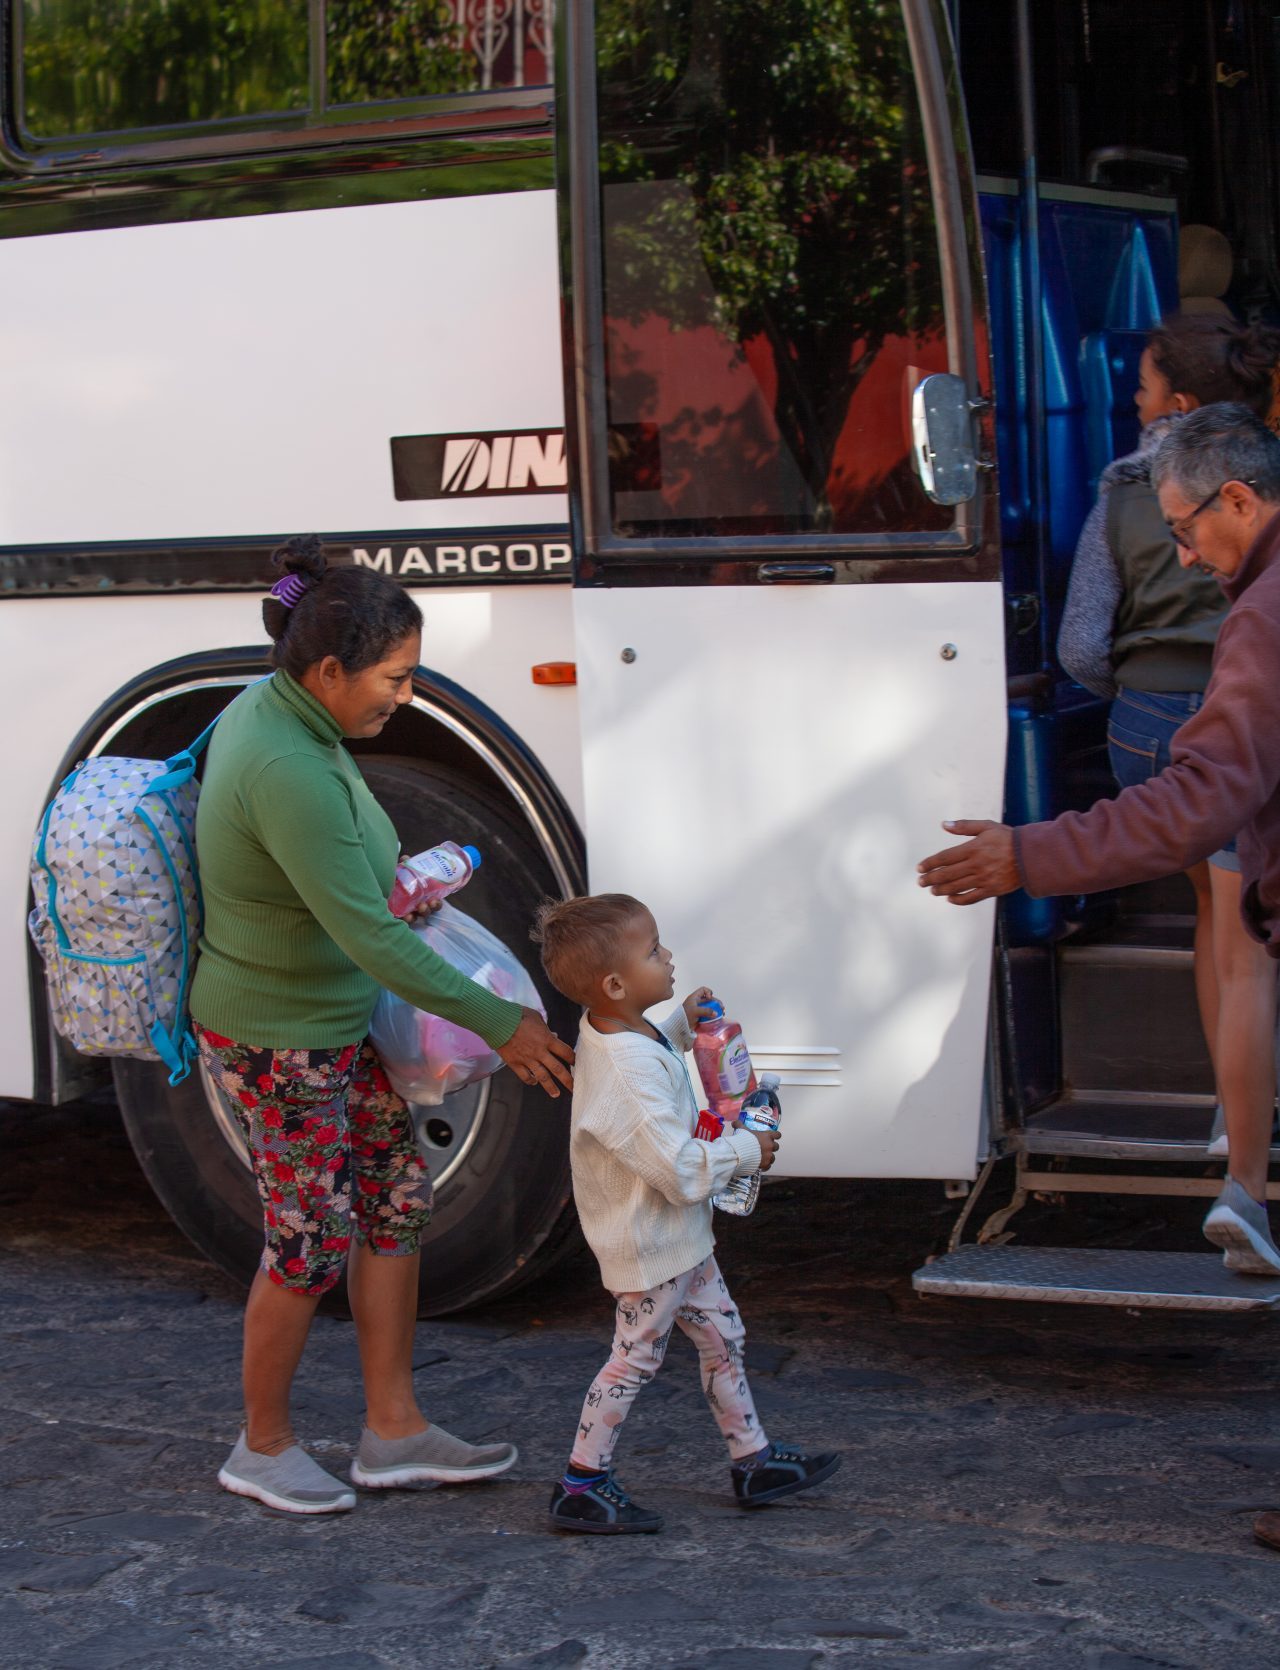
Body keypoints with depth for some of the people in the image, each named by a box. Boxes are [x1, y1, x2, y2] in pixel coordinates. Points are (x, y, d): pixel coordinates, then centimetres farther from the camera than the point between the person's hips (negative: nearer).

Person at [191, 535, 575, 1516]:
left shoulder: (271, 710, -2)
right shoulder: (288, 772, -31)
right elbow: (370, 939, -30)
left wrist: (382, 869, 15)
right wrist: (500, 1024, -23)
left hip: (338, 1023, 10)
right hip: (277, 1041, -10)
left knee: (397, 1201, 12)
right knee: (313, 1244, 2)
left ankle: (394, 1433, 21)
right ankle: (263, 1447, 22)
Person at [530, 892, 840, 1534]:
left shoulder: (610, 1032, 0)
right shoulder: (627, 1076, -32)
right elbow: (681, 1171, -32)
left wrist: (682, 1024, 9)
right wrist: (746, 1150, -16)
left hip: (678, 1237, 10)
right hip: (650, 1246, -10)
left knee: (721, 1335, 18)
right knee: (636, 1357, 2)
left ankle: (753, 1460, 29)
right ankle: (581, 1486, 13)